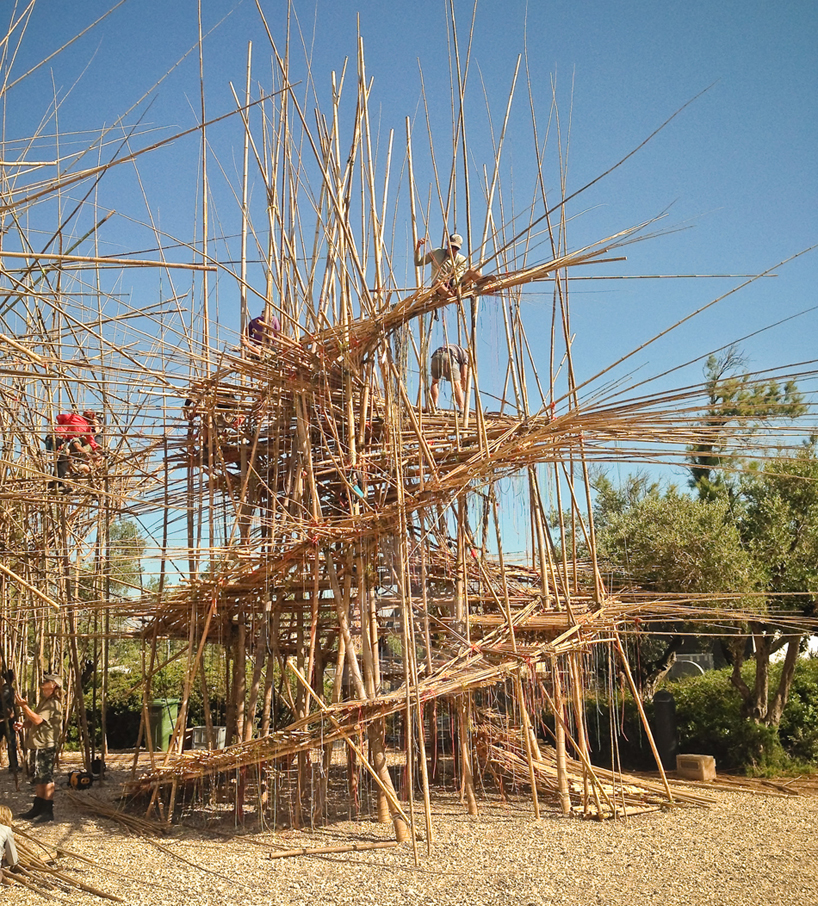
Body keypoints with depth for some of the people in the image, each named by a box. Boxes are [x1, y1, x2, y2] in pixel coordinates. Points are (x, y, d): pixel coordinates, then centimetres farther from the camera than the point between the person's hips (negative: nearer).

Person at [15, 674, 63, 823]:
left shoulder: (53, 703, -15)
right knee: (38, 779, 15)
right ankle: (37, 808, 24)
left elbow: (37, 720, -25)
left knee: (46, 778, -6)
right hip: (36, 745, 10)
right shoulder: (44, 701, 18)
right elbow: (33, 721, 23)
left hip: (46, 746, -10)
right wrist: (23, 725, 4)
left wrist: (24, 706, -28)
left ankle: (48, 811, -1)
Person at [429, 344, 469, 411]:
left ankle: (434, 407, 16)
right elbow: (463, 376, 20)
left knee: (435, 382, 26)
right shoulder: (465, 355, 30)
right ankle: (462, 410, -7)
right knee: (456, 385, 4)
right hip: (448, 358, -4)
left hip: (436, 356, 4)